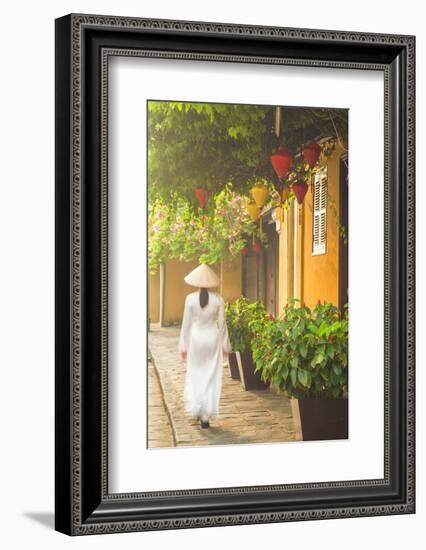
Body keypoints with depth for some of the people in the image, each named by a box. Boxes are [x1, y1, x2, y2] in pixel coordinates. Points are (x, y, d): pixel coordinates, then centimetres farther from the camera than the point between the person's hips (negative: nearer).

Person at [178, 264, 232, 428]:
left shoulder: (190, 298, -8)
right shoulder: (218, 299, -6)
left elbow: (186, 324, -4)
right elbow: (222, 323, 0)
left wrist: (183, 346, 5)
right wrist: (225, 345, 10)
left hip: (196, 338, -1)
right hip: (213, 338, 1)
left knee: (195, 376, 16)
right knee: (211, 378, 7)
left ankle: (196, 409, 10)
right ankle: (206, 416, 6)